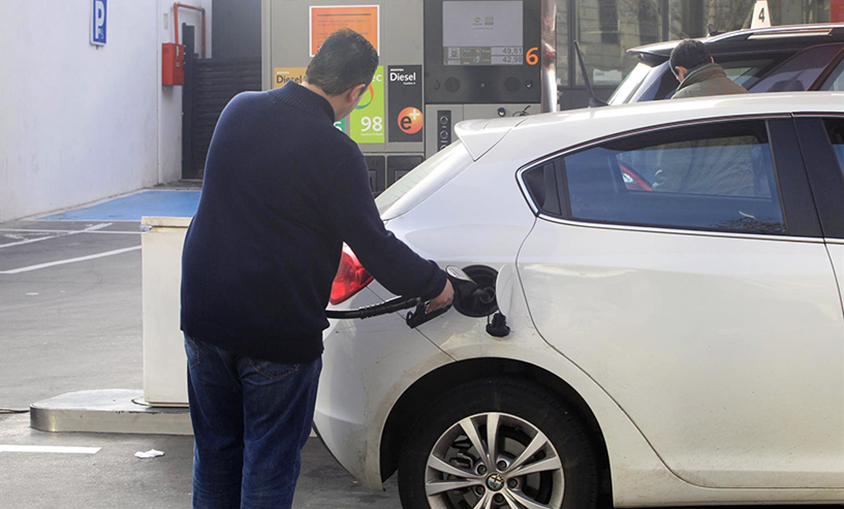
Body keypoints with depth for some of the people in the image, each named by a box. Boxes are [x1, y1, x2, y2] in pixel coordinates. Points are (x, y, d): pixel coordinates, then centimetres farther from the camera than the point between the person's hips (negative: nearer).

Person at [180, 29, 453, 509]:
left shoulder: (239, 109, 2)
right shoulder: (335, 152, -18)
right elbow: (374, 247, -13)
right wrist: (434, 285, 3)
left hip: (204, 319, 6)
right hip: (279, 334, -6)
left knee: (215, 451, 19)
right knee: (270, 463, 7)